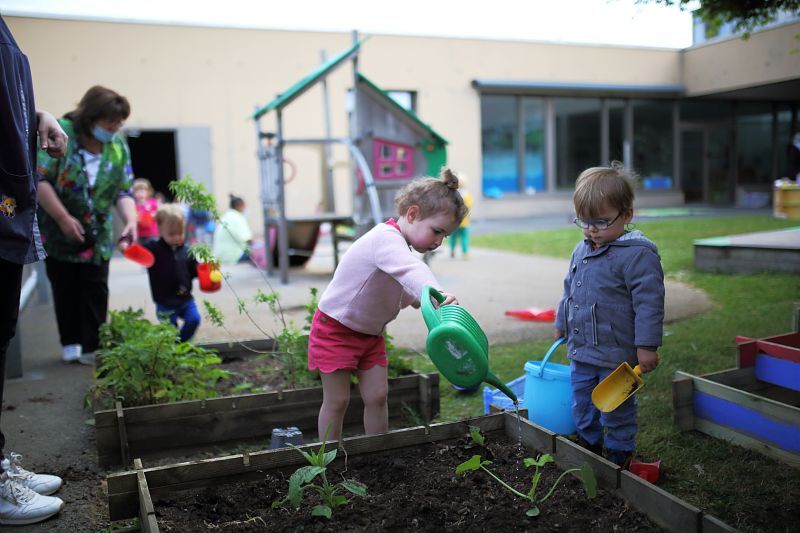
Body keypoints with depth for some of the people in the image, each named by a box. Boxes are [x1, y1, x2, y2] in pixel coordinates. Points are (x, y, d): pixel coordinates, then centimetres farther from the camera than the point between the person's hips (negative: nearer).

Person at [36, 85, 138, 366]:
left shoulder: (119, 147, -2)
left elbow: (123, 192, -3)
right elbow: (39, 179, -18)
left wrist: (130, 221, -21)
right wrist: (64, 219, -21)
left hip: (97, 235, 2)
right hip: (58, 231, -2)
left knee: (96, 290, -1)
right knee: (65, 288, 8)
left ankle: (92, 348, 6)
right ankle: (70, 343, 22)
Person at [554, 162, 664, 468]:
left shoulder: (638, 255, -18)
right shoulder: (581, 251, 7)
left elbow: (649, 303, -19)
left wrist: (647, 346, -20)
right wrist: (562, 324, 27)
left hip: (616, 354, -7)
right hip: (580, 352, 7)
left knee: (617, 409, 10)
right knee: (581, 405, 20)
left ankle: (620, 456, 28)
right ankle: (589, 445, 40)